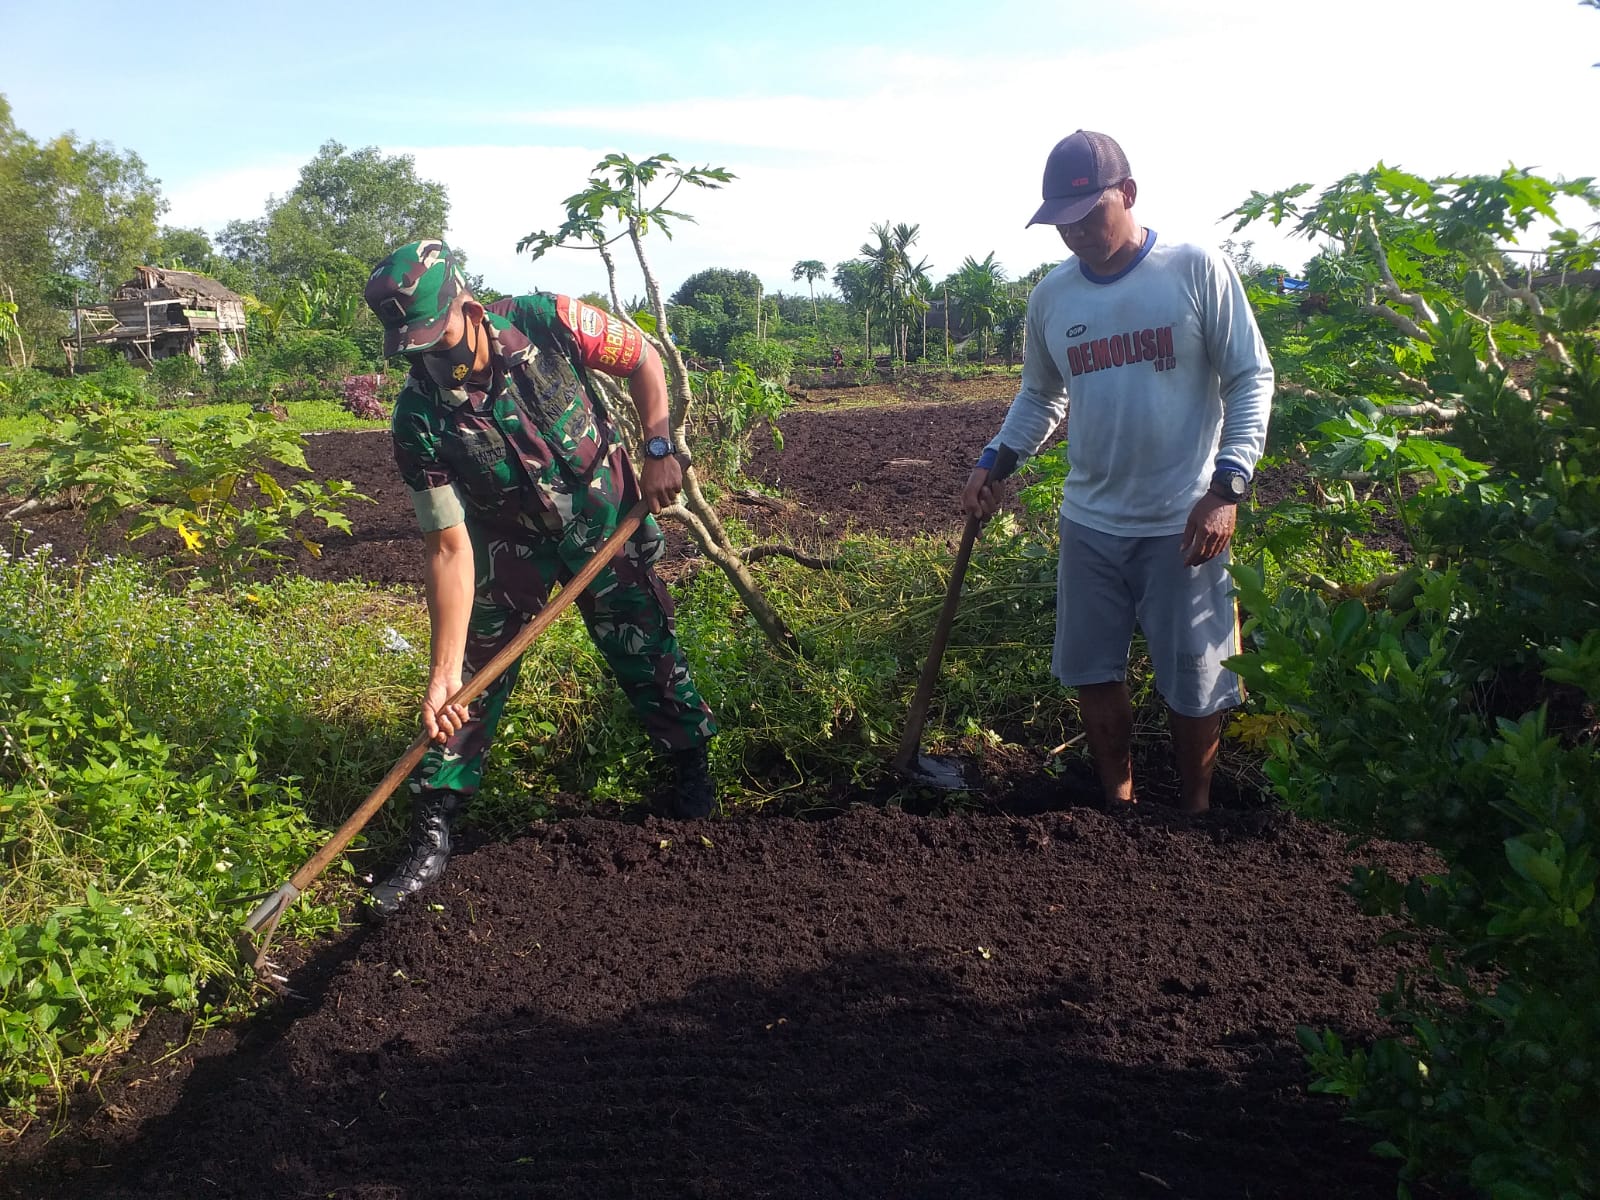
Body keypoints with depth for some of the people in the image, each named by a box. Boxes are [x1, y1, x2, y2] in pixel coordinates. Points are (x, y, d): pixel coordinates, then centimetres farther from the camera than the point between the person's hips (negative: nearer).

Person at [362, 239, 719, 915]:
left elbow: (642, 360, -7)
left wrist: (658, 449, -17)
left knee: (646, 654, 1)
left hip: (605, 517, 0)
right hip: (509, 541, 0)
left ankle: (690, 775, 25)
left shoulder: (546, 322, -24)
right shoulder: (419, 421, -23)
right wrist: (442, 671, -27)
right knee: (474, 675, -2)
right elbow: (449, 548, -23)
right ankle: (431, 833, 9)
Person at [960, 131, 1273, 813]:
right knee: (1094, 673, 13)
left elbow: (1250, 379, -7)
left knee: (1192, 682, 7)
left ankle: (1194, 813, 30)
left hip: (1182, 525, -4)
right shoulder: (1051, 295, 4)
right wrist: (992, 462, 2)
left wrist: (1228, 487, -17)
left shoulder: (1198, 270, -9)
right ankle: (1120, 807, 33)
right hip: (1089, 522, 4)